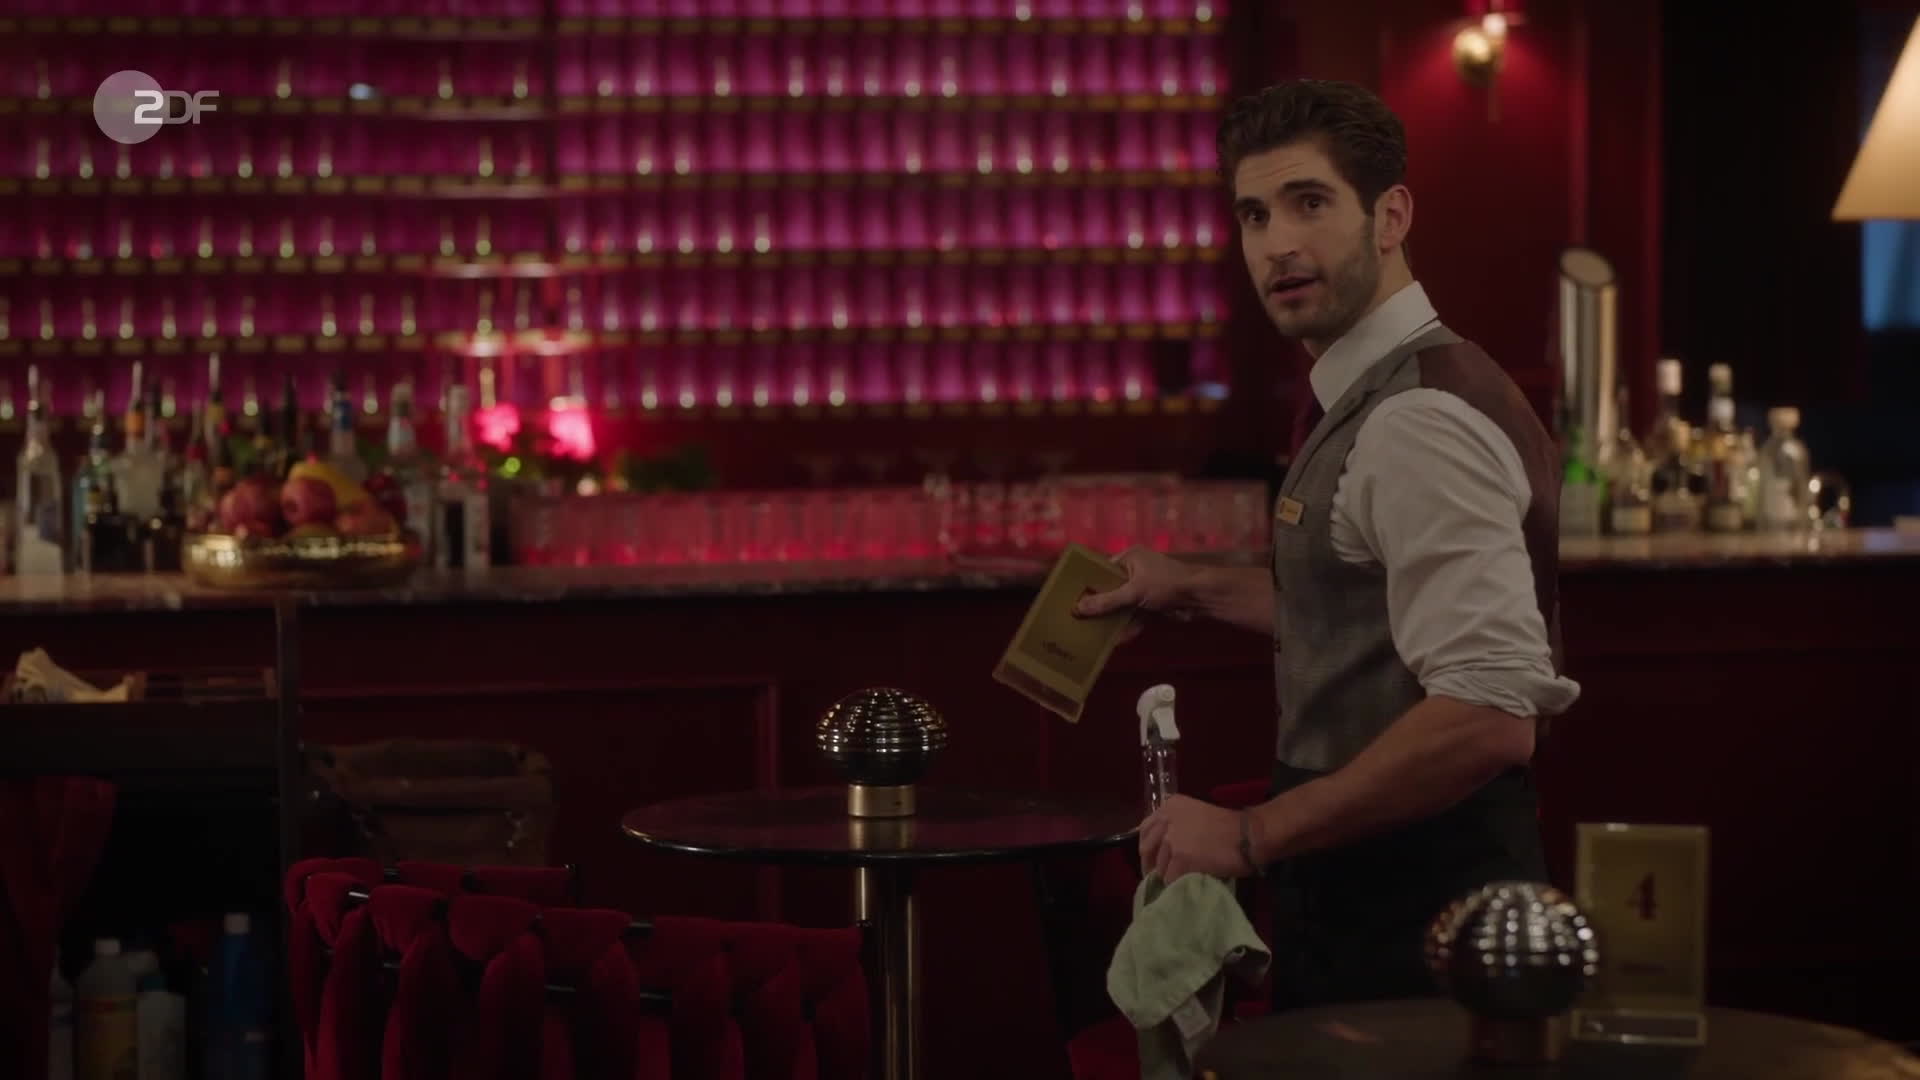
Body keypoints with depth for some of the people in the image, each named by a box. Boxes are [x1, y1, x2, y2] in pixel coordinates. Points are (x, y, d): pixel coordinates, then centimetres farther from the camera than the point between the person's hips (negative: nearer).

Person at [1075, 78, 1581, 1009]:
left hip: (1416, 911, -10)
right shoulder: (1372, 399, 10)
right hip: (1370, 891, 10)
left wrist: (1253, 835, -23)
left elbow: (1489, 712, -29)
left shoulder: (1419, 424, -21)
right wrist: (1200, 591, 21)